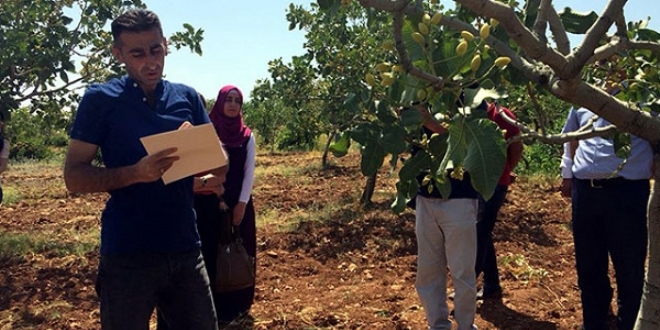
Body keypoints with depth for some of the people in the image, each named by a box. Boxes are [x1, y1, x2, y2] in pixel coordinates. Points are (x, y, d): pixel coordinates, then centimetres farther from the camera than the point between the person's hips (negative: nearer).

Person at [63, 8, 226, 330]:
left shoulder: (187, 97, 7)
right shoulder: (100, 99, -3)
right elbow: (74, 176, -6)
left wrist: (212, 174, -14)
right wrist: (136, 173, -22)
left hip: (185, 248, 4)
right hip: (127, 255, -3)